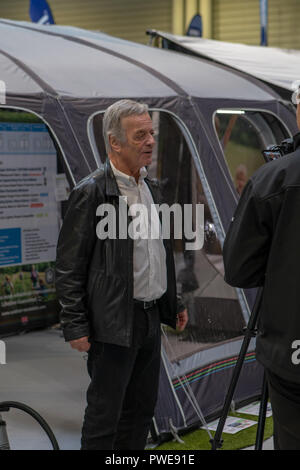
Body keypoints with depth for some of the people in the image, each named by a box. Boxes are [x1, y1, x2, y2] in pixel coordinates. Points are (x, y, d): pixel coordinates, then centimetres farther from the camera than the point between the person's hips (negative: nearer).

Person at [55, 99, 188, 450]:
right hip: (113, 326, -8)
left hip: (151, 318, 8)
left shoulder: (151, 188, 11)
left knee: (141, 409, 15)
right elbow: (68, 267, -13)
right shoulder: (90, 193, -13)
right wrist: (75, 327, -15)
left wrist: (173, 304, 18)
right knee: (104, 415, 1)